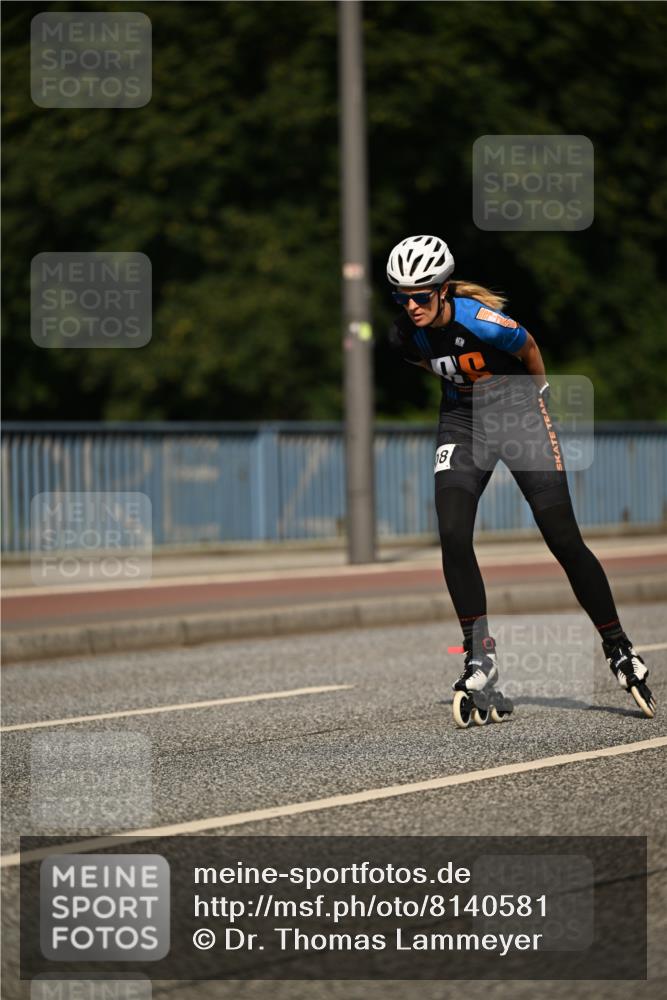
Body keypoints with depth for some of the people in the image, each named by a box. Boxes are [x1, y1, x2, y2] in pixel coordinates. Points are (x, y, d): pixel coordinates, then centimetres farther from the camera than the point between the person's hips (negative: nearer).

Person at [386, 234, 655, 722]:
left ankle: (619, 648, 8)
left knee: (564, 539, -6)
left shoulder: (482, 322, -27)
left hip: (520, 415, -4)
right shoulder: (406, 336, -11)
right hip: (463, 421, 4)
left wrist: (538, 393, 10)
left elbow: (529, 350, -7)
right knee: (453, 536, -16)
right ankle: (480, 656, -8)